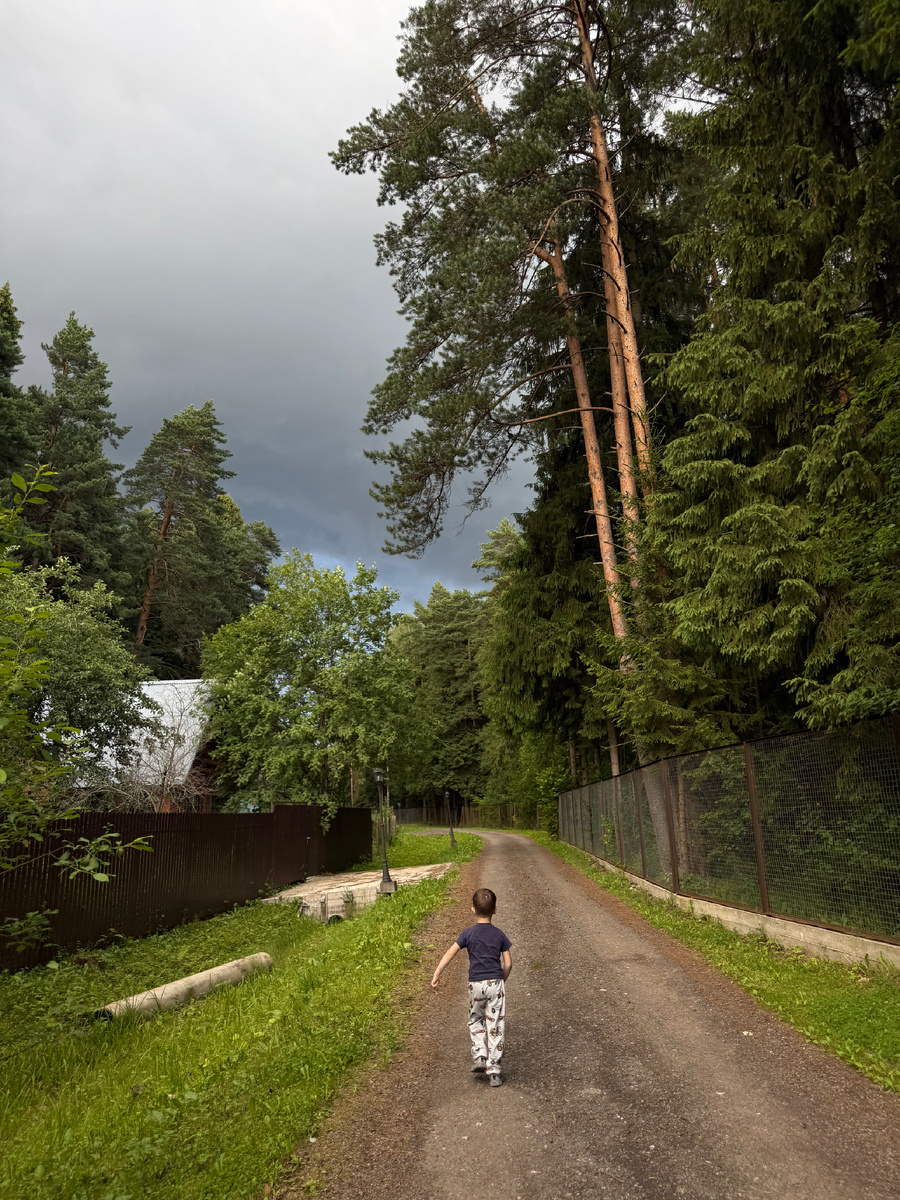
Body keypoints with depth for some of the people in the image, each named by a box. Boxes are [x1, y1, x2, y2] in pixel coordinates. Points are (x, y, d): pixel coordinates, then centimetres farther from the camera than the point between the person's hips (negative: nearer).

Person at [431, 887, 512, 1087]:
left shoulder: (469, 933, -2)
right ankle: (493, 1072, 7)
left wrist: (436, 973, -10)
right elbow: (508, 963, 3)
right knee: (495, 1027, 6)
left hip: (476, 984, 0)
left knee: (475, 1021, 22)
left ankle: (479, 1055, 5)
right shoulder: (499, 935, 2)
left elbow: (451, 952, -11)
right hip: (496, 983, 1)